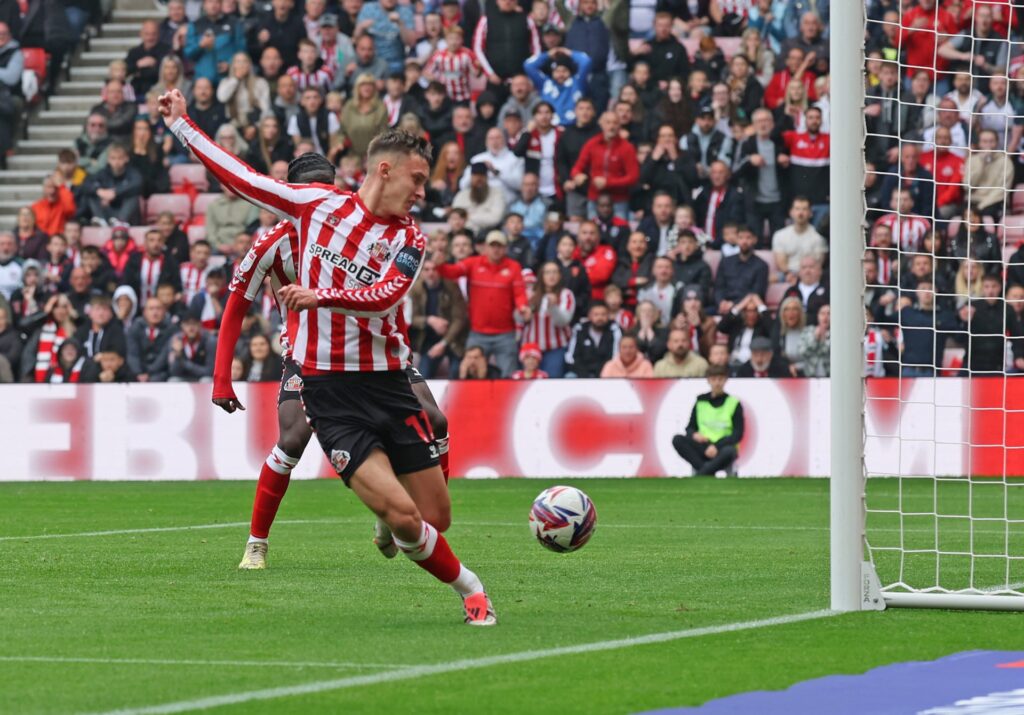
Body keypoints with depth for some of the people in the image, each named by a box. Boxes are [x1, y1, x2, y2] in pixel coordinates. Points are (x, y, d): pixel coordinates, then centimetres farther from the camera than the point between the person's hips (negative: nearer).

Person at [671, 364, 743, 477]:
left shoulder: (733, 403, 2)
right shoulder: (701, 401, 11)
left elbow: (737, 435, -5)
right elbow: (690, 428, 13)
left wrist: (717, 446, -19)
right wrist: (694, 435, -13)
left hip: (723, 448, -3)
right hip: (703, 447, 3)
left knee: (728, 451, -39)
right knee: (678, 440, -23)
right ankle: (708, 473, -31)